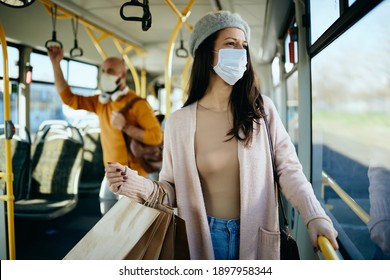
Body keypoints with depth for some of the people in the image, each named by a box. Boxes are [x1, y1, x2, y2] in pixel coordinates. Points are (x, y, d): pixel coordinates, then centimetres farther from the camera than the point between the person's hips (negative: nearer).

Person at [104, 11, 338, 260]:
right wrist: (141, 186, -23)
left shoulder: (262, 109, -7)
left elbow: (288, 167, -8)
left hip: (256, 235, 1)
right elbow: (173, 191, -4)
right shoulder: (179, 121, -8)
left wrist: (314, 215, -22)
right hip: (206, 235, 0)